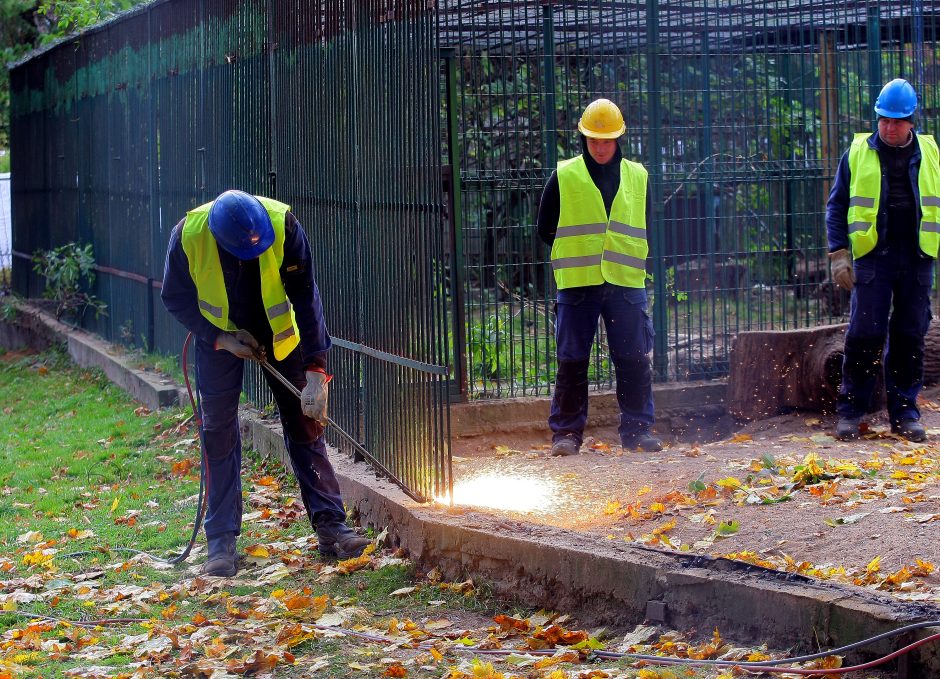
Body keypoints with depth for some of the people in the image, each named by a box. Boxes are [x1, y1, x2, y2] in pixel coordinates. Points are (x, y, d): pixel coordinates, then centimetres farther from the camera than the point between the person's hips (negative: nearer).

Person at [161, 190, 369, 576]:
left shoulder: (283, 225, -31)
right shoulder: (188, 236, -29)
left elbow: (305, 297, -25)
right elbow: (176, 298, -11)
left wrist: (315, 368, -29)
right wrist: (220, 338, -20)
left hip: (278, 329, 0)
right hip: (219, 333, 0)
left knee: (305, 421, -2)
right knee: (218, 432, -3)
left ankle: (330, 526, 2)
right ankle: (221, 540, 2)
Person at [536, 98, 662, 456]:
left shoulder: (638, 177, 11)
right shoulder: (563, 177, 3)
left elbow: (647, 229, 20)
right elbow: (546, 228, 8)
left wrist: (628, 258, 8)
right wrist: (575, 253, 5)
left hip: (626, 283, 2)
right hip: (577, 283, -2)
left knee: (635, 360, 2)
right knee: (572, 361, -1)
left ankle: (637, 429, 11)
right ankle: (566, 433, 6)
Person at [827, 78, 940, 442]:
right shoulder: (858, 153, 5)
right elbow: (837, 205, 7)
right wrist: (838, 253, -2)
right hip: (872, 258, -2)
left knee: (910, 337, 5)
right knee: (864, 335, -5)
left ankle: (904, 412, 13)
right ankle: (851, 411, 4)